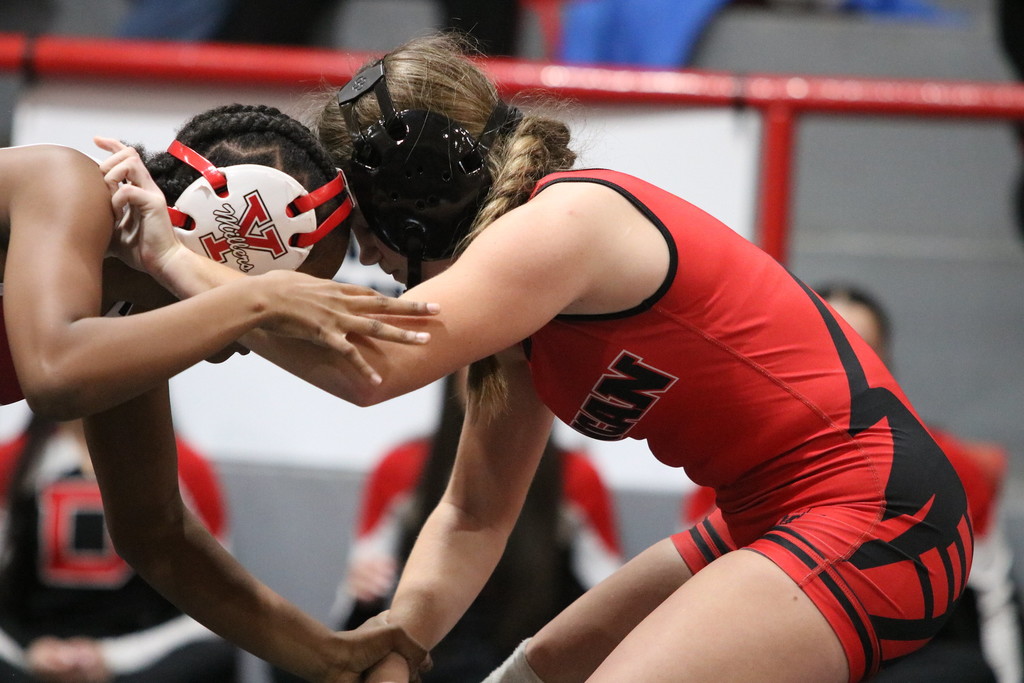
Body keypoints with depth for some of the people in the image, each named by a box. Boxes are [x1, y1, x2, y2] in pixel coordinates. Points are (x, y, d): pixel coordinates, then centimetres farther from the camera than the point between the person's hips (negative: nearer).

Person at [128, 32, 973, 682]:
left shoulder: (565, 223, -17)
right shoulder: (531, 291, 12)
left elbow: (369, 364, -27)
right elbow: (472, 519, 13)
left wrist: (174, 258, -18)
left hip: (873, 521, -10)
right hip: (783, 517, 10)